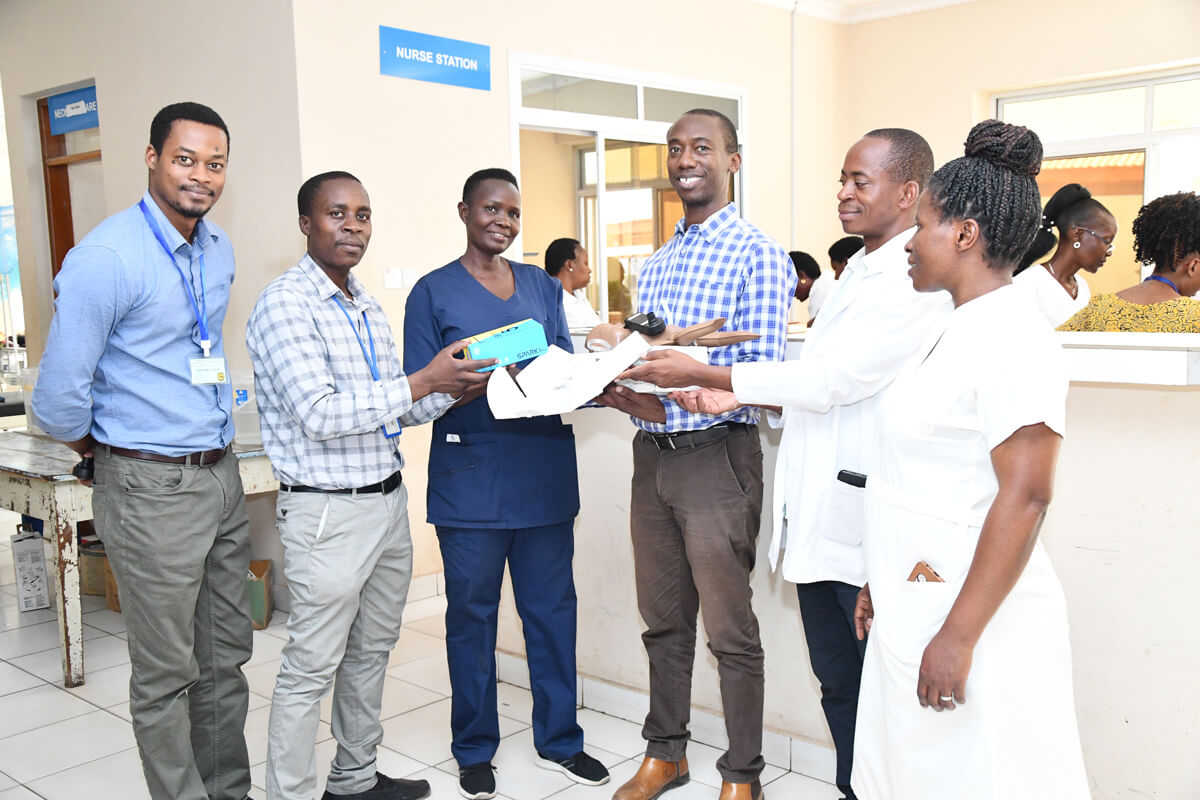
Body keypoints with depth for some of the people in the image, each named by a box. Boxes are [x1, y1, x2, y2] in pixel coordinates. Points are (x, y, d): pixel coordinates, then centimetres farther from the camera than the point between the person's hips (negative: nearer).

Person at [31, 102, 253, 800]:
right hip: (151, 488, -7)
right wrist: (101, 449, 1)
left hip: (221, 475, 7)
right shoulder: (106, 257, -17)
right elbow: (60, 397, -15)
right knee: (166, 674, 5)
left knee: (227, 658, 17)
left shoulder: (219, 248, 8)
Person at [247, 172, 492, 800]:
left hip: (388, 500, 9)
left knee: (372, 652, 18)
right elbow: (320, 416, -22)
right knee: (310, 669, 0)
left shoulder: (367, 307, 14)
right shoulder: (285, 305, -13)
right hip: (328, 512, -9)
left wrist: (458, 383, 0)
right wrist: (422, 383, -22)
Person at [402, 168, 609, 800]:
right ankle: (474, 749, 24)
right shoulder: (433, 292, 1)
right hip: (471, 475, -3)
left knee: (552, 605, 9)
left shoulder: (543, 286, 13)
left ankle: (558, 740, 26)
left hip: (545, 468, 4)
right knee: (472, 611, 7)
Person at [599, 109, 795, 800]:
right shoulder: (656, 263, 15)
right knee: (664, 618, 18)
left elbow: (765, 375, -16)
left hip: (716, 456, -7)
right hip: (653, 455, 7)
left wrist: (667, 398, -28)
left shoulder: (757, 255, -8)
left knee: (730, 629, 4)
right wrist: (617, 387, -6)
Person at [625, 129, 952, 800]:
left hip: (869, 518, -9)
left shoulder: (918, 281, -14)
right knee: (837, 680, 18)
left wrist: (703, 374, -16)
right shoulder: (858, 271, 18)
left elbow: (830, 378, -20)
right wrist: (736, 398, 5)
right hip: (818, 516, 9)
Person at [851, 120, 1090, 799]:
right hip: (914, 608, 9)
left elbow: (1025, 497, -22)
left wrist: (959, 636, -23)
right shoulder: (960, 329, 13)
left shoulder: (1012, 335, -16)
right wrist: (882, 583, 20)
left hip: (970, 616, -9)